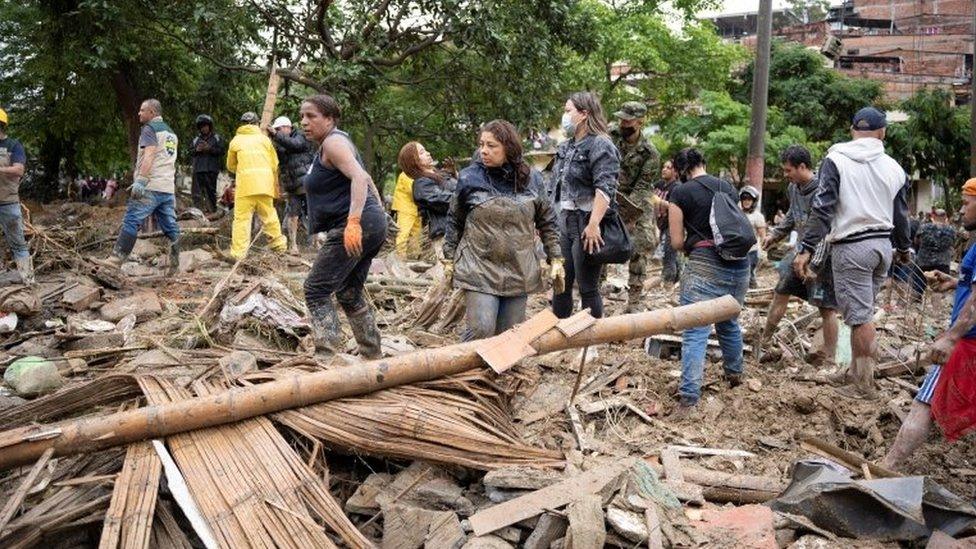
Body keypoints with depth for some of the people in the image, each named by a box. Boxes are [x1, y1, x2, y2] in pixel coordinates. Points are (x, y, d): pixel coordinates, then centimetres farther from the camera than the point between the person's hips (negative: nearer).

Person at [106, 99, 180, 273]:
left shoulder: (149, 128, -2)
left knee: (131, 221, -10)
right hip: (168, 188, 8)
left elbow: (149, 155, -17)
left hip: (150, 187, -8)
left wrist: (140, 181, -24)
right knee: (170, 227, 7)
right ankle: (174, 265, 6)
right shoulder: (171, 132, 24)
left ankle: (116, 260, -16)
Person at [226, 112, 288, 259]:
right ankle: (279, 245, 18)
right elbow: (274, 164, 13)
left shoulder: (236, 140, 11)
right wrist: (273, 184, 26)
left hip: (245, 183, -2)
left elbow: (231, 166, 20)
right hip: (265, 184, 2)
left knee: (242, 218, -2)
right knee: (269, 215, 13)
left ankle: (238, 253, -7)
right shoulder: (264, 139, 14)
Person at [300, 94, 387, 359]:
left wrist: (353, 221, -33)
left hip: (354, 228, -11)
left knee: (316, 290, -10)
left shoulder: (333, 141, -8)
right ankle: (373, 356, 23)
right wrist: (379, 214, 26)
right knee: (349, 293, 18)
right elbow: (367, 179, 28)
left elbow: (359, 177, -23)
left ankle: (328, 355, -16)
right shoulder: (337, 142, 23)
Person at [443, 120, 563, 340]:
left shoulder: (532, 179, 2)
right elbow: (454, 221, 7)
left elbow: (547, 222, 10)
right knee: (481, 330, -14)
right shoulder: (469, 178, -3)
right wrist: (449, 259, 7)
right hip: (479, 269, -2)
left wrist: (556, 260, 7)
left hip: (519, 271, 2)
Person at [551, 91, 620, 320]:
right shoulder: (566, 147, 17)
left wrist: (593, 224, -28)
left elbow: (605, 189, -20)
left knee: (588, 288, -1)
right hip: (564, 222, 8)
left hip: (587, 225, -8)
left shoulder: (600, 145, -10)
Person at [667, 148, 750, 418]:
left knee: (695, 332, -8)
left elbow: (677, 242, 1)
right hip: (739, 264, 6)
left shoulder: (680, 193, -1)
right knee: (729, 323, 26)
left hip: (705, 266, -5)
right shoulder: (729, 188, 13)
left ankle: (689, 399, -16)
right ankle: (735, 374, 44)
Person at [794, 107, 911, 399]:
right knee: (862, 312, 17)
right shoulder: (894, 167, 9)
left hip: (851, 247, -6)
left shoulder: (836, 160, -7)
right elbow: (901, 216, 17)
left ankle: (865, 385, 5)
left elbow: (822, 208, -14)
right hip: (883, 245, 6)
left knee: (860, 315, -2)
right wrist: (903, 248, 33)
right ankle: (855, 372, 26)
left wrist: (807, 249, -13)